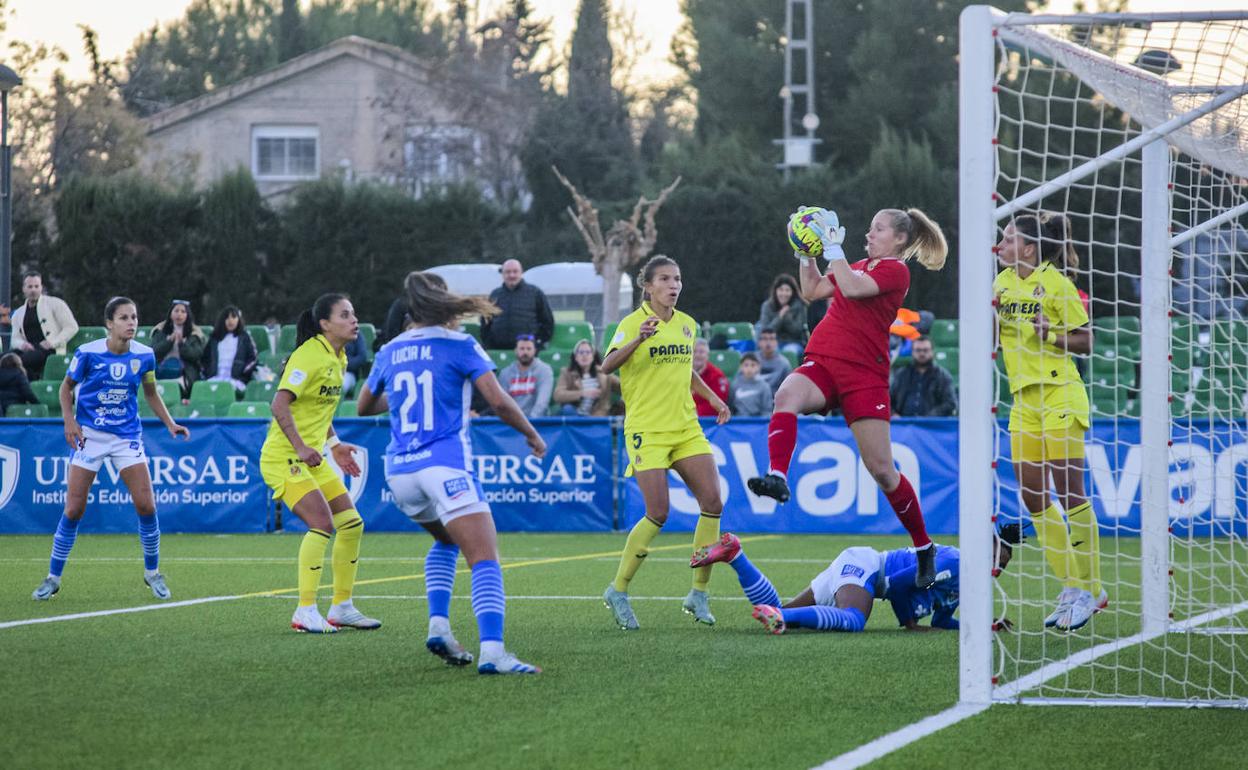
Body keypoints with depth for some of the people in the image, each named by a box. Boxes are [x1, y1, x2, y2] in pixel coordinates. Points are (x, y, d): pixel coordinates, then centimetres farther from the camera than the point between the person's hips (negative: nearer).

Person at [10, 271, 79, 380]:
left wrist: (53, 342, -11)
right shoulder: (18, 314, 24)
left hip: (51, 351, -5)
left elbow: (72, 327, 2)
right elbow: (15, 339, 16)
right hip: (29, 351, 5)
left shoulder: (55, 303, 8)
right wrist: (22, 344, -9)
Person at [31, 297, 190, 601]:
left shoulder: (144, 355, -4)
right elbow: (67, 387, 3)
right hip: (89, 436, -2)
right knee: (74, 510, -4)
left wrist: (170, 424, 1)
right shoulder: (88, 353, -12)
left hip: (127, 436, 2)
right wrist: (69, 421, -11)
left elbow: (151, 393, 12)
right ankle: (53, 578, 9)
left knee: (146, 505, -8)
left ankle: (152, 572, 12)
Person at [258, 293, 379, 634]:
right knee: (322, 523, -21)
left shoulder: (338, 359, 11)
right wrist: (300, 447, -29)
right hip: (283, 457, -9)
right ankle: (305, 612, -16)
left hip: (312, 458, 9)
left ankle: (342, 607, 18)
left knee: (352, 524, 6)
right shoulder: (309, 356, -18)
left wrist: (334, 444, 15)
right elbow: (280, 404, -25)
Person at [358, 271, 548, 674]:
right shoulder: (460, 346, 0)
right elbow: (498, 400, -9)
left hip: (399, 471, 6)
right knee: (485, 561, -11)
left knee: (446, 541, 30)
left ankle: (438, 625, 10)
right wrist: (532, 435, 7)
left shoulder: (390, 351, 14)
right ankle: (492, 651, -30)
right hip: (446, 465, -6)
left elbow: (364, 406, 28)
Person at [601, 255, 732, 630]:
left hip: (686, 427, 6)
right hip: (647, 430, -6)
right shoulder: (633, 323, -8)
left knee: (712, 503, -6)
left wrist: (713, 398, 17)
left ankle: (699, 593, 5)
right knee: (658, 514, -14)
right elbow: (607, 366, -24)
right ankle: (618, 590, 3)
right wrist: (639, 339, -39)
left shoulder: (687, 324, 12)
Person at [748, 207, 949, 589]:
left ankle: (924, 548, 16)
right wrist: (807, 254, 16)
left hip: (864, 375, -6)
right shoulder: (861, 266, 21)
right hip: (822, 362, 6)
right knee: (787, 395, -32)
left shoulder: (895, 270, -3)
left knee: (882, 471, -3)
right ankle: (776, 477, -50)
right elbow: (813, 290, 26)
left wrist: (833, 246, -16)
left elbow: (852, 288, -20)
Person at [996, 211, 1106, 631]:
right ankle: (1073, 587, 11)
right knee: (1032, 495, 3)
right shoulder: (1003, 282, 12)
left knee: (1068, 490, -8)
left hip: (1059, 395, -7)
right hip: (1024, 398, 7)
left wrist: (1050, 333, -19)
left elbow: (1085, 342, -4)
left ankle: (1089, 589, -1)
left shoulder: (1055, 283, -7)